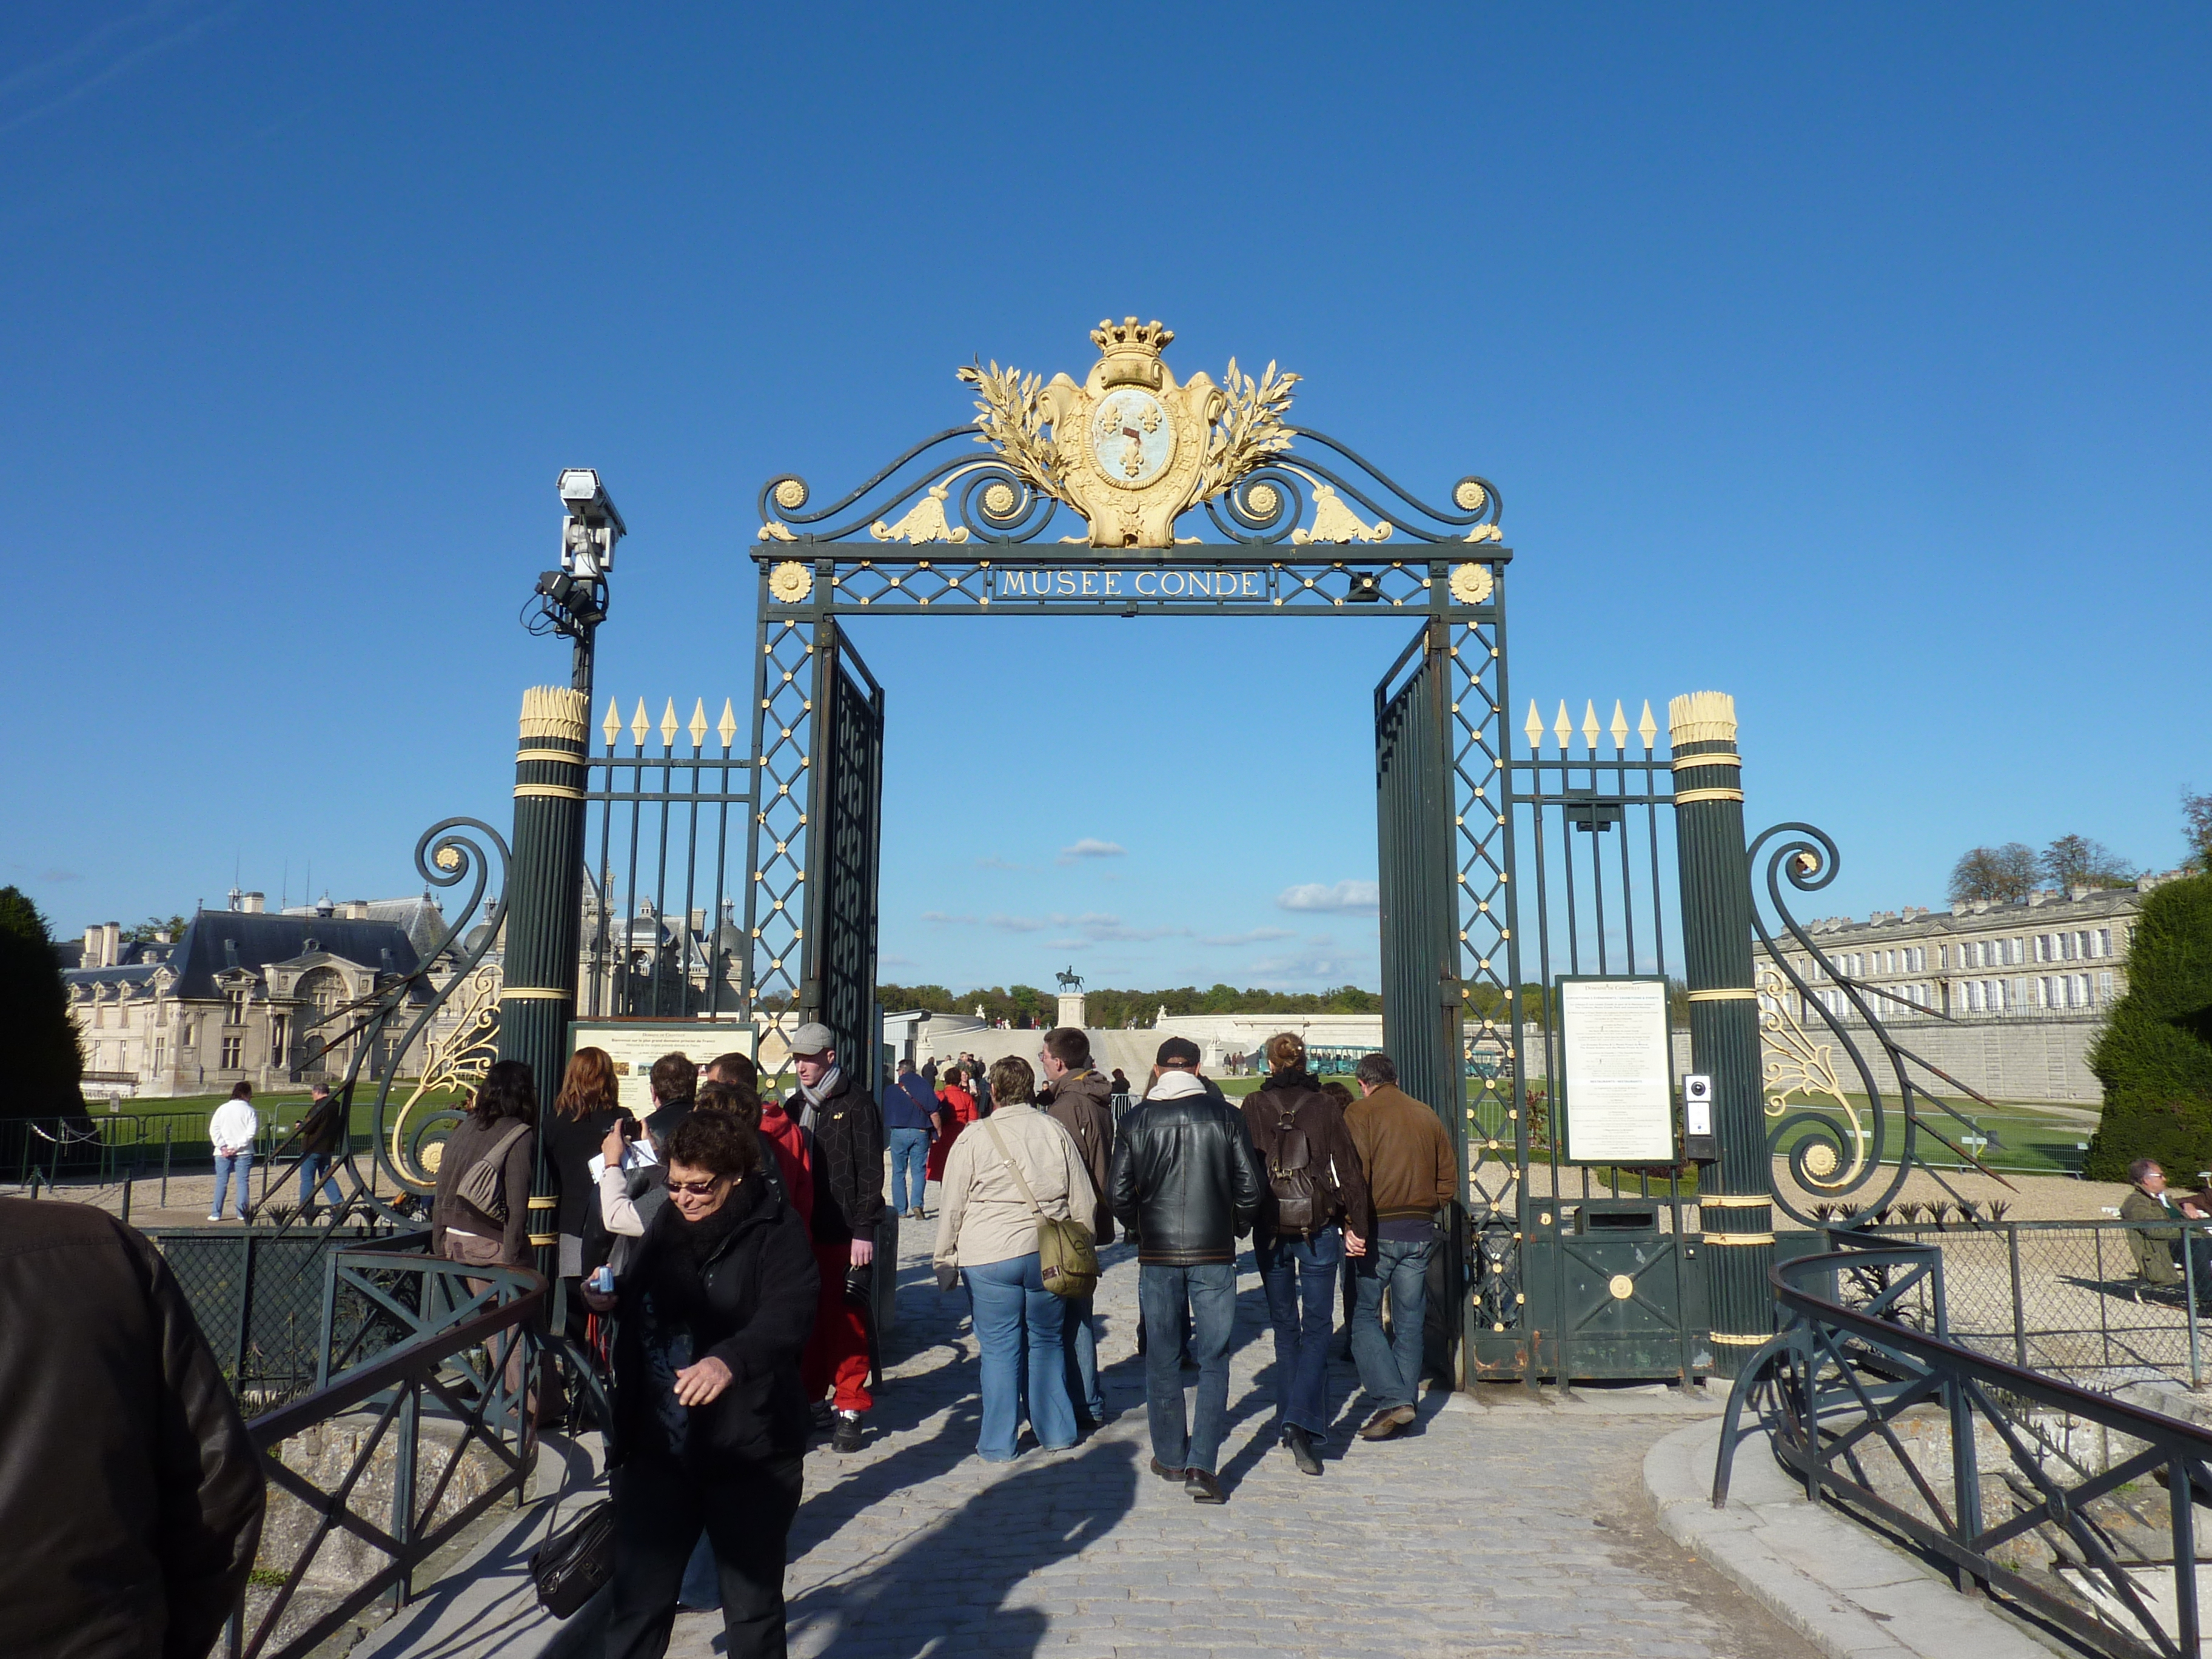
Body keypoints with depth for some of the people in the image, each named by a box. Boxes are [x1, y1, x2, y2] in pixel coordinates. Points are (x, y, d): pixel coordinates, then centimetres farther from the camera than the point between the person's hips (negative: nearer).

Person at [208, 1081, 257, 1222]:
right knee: (243, 1182, 3)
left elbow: (213, 1129, -2)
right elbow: (251, 1132, -13)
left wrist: (223, 1146, -5)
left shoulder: (223, 1108, 5)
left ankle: (216, 1214, 7)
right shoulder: (250, 1111, -4)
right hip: (244, 1153, -2)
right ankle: (242, 1214, 2)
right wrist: (237, 1146, -9)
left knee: (221, 1183, 8)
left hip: (223, 1153, 2)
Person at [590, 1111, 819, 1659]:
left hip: (749, 1454, -5)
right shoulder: (667, 1223, 7)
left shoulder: (776, 1231, -12)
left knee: (753, 1611, 13)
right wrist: (613, 1297, 3)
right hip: (657, 1448, 5)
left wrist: (731, 1360, -45)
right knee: (637, 1603, 11)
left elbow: (789, 1317, -28)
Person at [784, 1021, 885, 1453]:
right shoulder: (795, 1106, 15)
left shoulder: (856, 1103, -3)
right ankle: (805, 1397, 21)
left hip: (844, 1234, -5)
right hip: (802, 1231, 5)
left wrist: (864, 1230, -12)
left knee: (845, 1321, -1)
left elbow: (870, 1171, -7)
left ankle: (849, 1409, 8)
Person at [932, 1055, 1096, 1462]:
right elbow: (1082, 1202, 8)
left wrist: (946, 1263, 9)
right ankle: (1056, 1432, 23)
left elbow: (951, 1208, -1)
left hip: (989, 1260, -3)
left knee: (1000, 1347, 5)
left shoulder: (974, 1139, -5)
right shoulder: (1056, 1133, 3)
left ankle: (998, 1442, 13)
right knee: (1048, 1341, 15)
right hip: (1049, 1256, 3)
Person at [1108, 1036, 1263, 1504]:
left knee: (1162, 1357, 14)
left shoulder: (1137, 1119, -1)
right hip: (1214, 1253, -1)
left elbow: (1119, 1192, -2)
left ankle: (1170, 1457, 24)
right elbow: (1250, 1185, -4)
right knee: (1213, 1359, 5)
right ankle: (1202, 1466, -3)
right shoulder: (1224, 1114, -3)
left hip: (1156, 1255, 1)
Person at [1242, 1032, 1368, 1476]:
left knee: (1285, 1326, 15)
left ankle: (1289, 1422, 21)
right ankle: (1302, 1421, -13)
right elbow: (1347, 1167, -4)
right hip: (1319, 1229, -1)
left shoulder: (1254, 1106, -2)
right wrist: (1354, 1224, 1)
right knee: (1317, 1326, 3)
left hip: (1270, 1229, 1)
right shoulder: (1324, 1106, -3)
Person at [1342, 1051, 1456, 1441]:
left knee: (1364, 1317, 2)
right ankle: (1406, 1402, 16)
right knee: (1409, 1321, 12)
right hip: (1421, 1233, 5)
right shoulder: (1426, 1115, 11)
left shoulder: (1360, 1112, -4)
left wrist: (1355, 1227, -14)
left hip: (1379, 1231, -5)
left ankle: (1392, 1400, -9)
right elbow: (1448, 1184, 12)